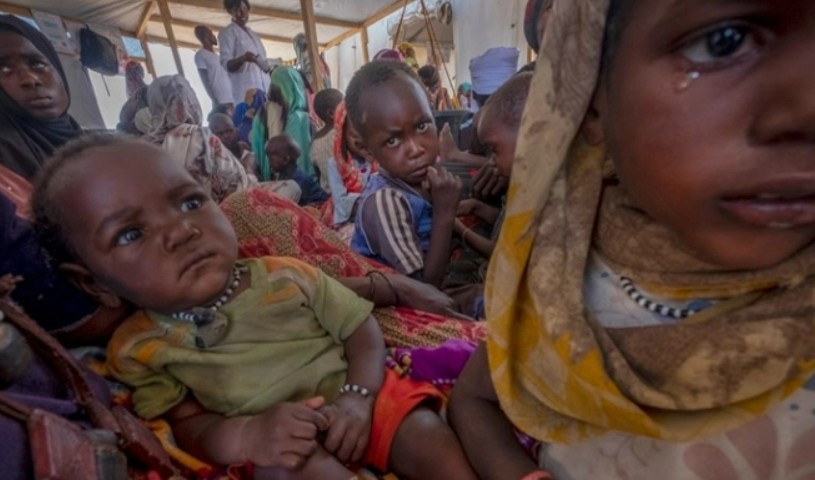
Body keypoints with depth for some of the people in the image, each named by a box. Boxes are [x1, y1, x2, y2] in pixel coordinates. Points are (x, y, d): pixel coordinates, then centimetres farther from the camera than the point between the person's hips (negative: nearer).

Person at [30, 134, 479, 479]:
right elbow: (188, 424, -1)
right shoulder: (139, 347, -3)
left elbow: (361, 328, 0)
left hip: (364, 396, 2)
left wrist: (358, 396, -18)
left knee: (429, 437, -19)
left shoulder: (287, 277, -5)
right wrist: (246, 436, -23)